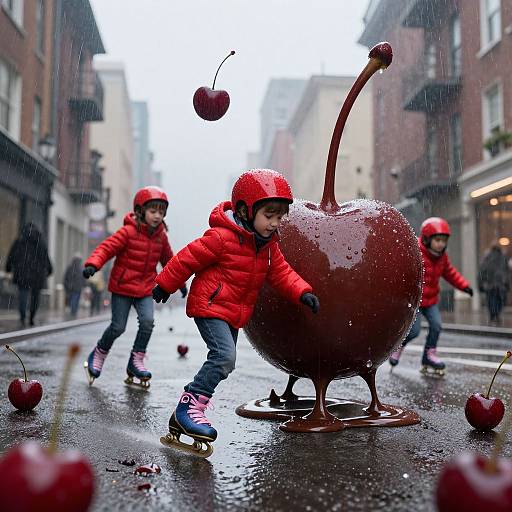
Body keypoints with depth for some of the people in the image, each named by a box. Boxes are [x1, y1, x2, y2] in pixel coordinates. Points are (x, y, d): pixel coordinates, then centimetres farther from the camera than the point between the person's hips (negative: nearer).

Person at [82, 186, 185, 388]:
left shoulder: (161, 237, 4)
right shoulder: (128, 232, -13)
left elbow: (169, 260, 17)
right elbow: (107, 247, -17)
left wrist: (180, 282, 23)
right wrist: (93, 264, -35)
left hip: (145, 289, 4)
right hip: (122, 287, -4)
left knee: (147, 321, -16)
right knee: (118, 327, -2)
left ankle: (136, 360, 1)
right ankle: (99, 353, 27)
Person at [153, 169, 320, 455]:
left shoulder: (268, 244, 5)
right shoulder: (222, 237, -20)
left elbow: (280, 272, 4)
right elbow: (188, 259, -13)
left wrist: (301, 292, -13)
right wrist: (165, 285, -3)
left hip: (234, 313, 9)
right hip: (210, 306, -9)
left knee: (224, 362, 11)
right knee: (225, 355, -24)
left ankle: (183, 418, 25)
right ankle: (190, 405, -12)